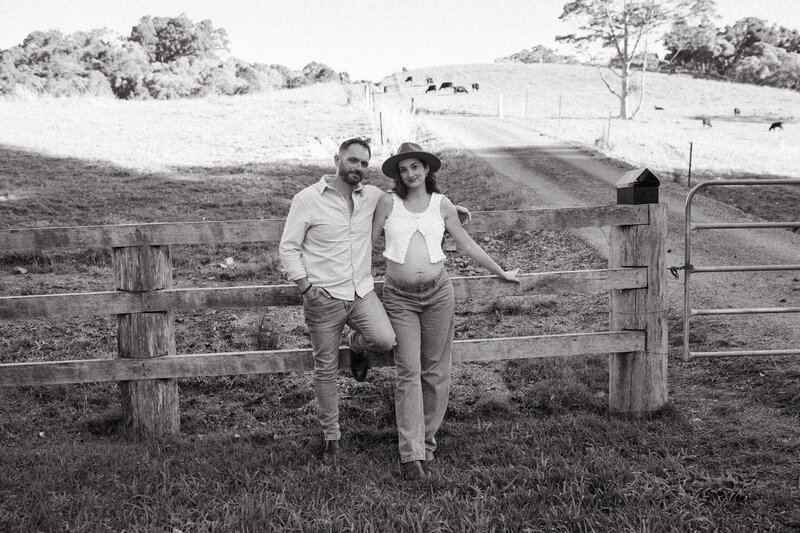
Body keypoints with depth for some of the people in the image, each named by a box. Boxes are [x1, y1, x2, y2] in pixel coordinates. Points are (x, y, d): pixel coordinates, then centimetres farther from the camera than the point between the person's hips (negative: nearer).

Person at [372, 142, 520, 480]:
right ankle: (411, 455, -6)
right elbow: (368, 243, 10)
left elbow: (467, 245, 16)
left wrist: (502, 273, 21)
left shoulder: (441, 205, 7)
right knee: (408, 373, -6)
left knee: (435, 371, 6)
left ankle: (426, 438, 21)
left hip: (438, 293, 2)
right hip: (399, 297, -2)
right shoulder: (388, 203, 3)